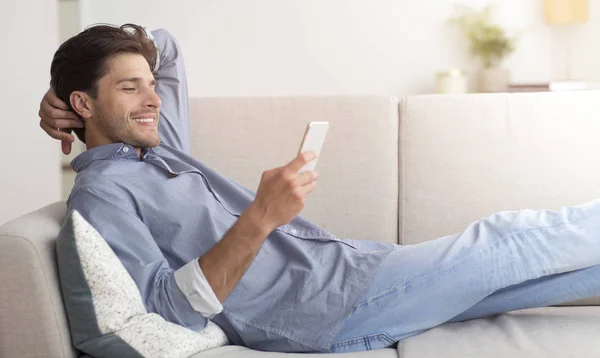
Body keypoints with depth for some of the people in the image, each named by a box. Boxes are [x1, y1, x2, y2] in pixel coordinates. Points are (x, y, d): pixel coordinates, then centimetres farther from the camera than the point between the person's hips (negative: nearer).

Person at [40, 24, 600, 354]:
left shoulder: (158, 147, 14)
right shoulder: (101, 194, -12)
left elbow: (163, 46, 31)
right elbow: (170, 306, -23)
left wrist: (68, 84, 15)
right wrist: (260, 219, -31)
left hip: (343, 264, 9)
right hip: (325, 308, -9)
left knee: (503, 260, 9)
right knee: (505, 243, -2)